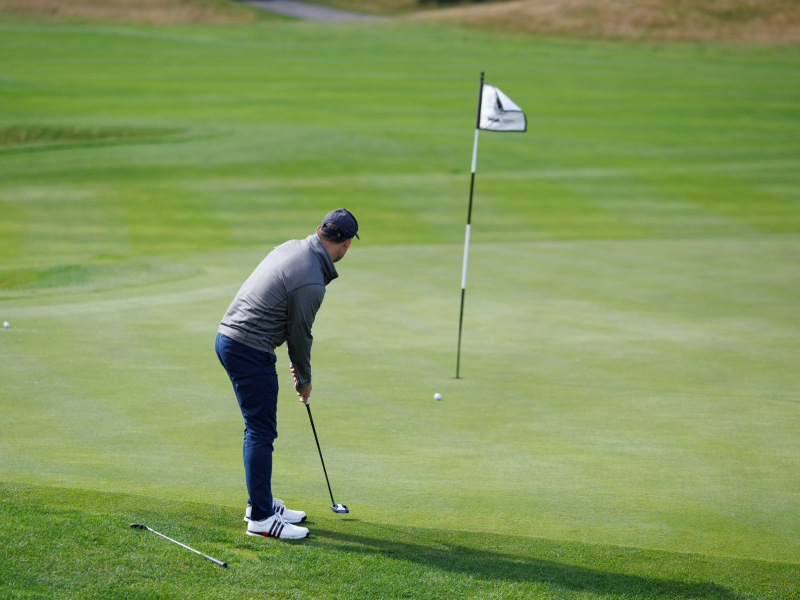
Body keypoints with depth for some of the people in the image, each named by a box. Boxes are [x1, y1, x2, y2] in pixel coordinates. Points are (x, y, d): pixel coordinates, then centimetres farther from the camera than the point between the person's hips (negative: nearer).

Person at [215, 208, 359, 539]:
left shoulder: (293, 247, 8)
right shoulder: (311, 282, -20)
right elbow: (300, 335, -9)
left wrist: (295, 362, 22)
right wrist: (304, 380, 7)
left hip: (228, 337, 10)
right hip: (249, 350, -10)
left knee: (260, 427, 17)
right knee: (261, 431, -5)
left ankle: (260, 502, 26)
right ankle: (261, 517, -3)